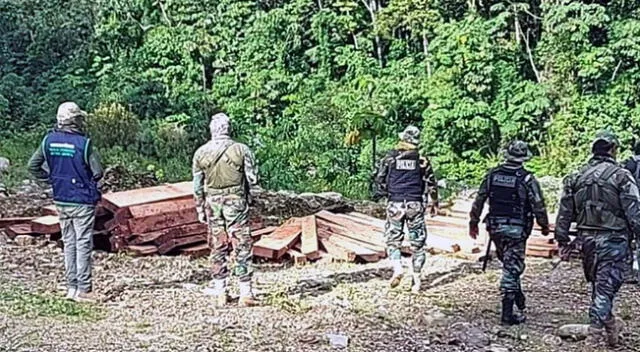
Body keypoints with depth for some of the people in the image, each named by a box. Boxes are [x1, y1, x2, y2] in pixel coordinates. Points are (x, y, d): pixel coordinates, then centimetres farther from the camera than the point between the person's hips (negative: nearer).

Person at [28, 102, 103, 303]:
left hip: (61, 201, 5)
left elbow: (33, 166, 4)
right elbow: (98, 173, -15)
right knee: (83, 245, 2)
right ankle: (83, 290, 5)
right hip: (82, 201, -5)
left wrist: (51, 179, 12)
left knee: (69, 244, 15)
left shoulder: (49, 140, 0)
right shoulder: (83, 143, -16)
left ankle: (71, 287, 20)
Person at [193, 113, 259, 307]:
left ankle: (220, 293, 16)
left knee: (218, 247, 11)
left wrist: (200, 209, 13)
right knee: (242, 247, 1)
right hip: (236, 202, -2)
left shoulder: (201, 153, 1)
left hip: (212, 203, 3)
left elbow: (197, 186, 5)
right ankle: (245, 293, -1)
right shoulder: (241, 150, -7)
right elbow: (253, 180, -6)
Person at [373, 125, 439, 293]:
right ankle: (416, 278, 8)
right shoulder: (421, 160, 1)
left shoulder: (390, 158, 0)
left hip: (395, 204, -1)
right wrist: (435, 203, 16)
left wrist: (380, 195, 20)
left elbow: (379, 180, 2)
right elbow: (431, 183, 5)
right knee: (418, 241, 8)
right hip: (415, 204, 1)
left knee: (393, 239, 7)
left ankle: (397, 268, -15)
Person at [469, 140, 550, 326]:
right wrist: (544, 225, 9)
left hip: (495, 227, 4)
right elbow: (538, 206, -8)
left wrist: (473, 222, 16)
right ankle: (507, 313, 0)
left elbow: (479, 200, 5)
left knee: (508, 263, 23)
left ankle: (518, 296, 33)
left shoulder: (492, 175, 1)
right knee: (512, 268, -1)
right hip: (516, 230, -4)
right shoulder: (527, 179, -11)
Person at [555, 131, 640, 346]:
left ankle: (608, 322, 29)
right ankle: (596, 324, -4)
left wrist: (562, 241, 13)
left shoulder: (577, 177, 7)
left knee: (598, 282, 18)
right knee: (607, 284, 0)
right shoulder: (621, 176, -9)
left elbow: (565, 211, 8)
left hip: (587, 238, 6)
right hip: (613, 239, -5)